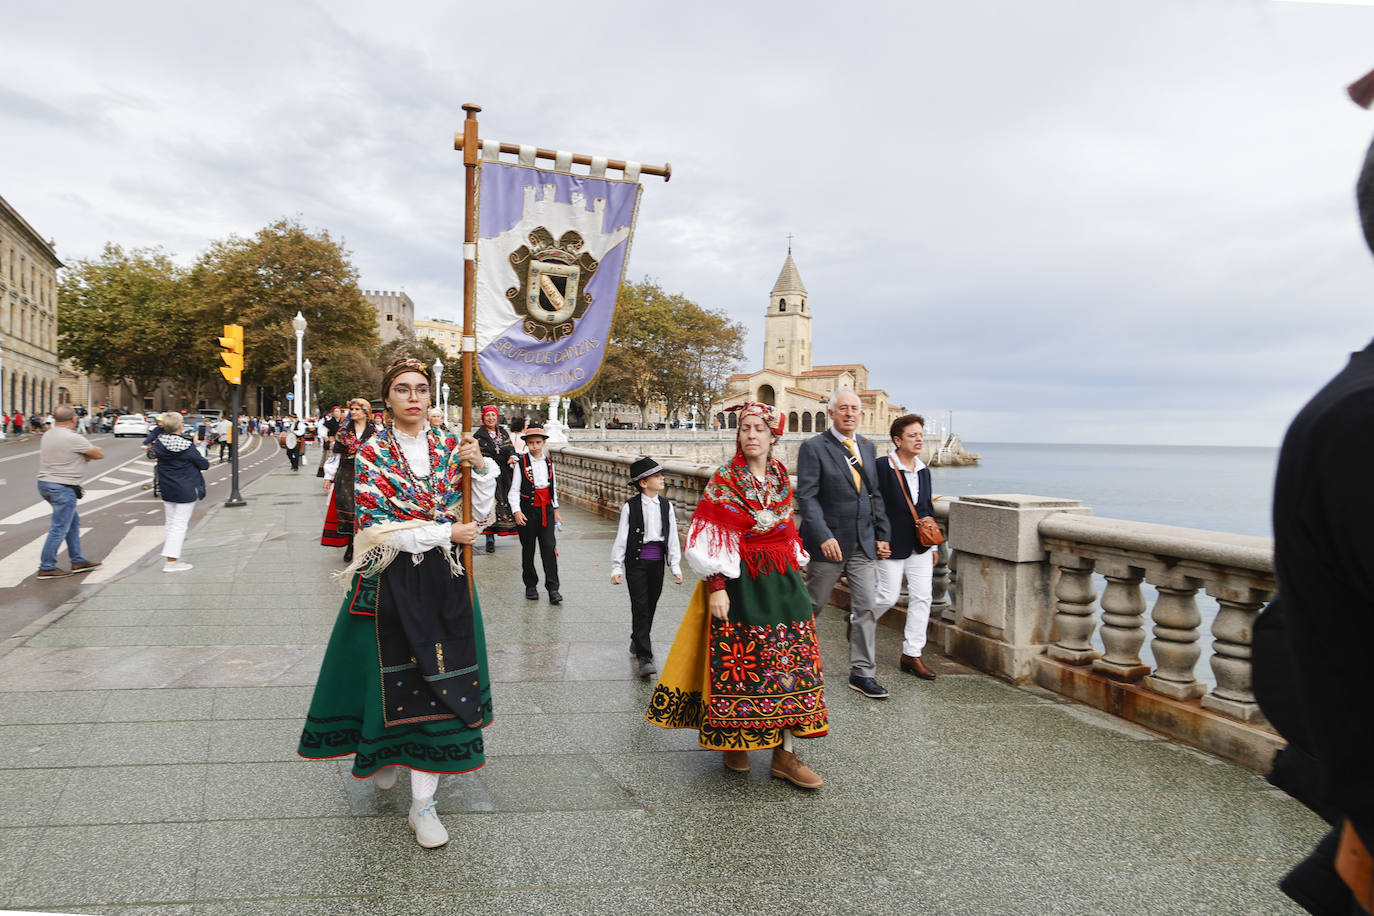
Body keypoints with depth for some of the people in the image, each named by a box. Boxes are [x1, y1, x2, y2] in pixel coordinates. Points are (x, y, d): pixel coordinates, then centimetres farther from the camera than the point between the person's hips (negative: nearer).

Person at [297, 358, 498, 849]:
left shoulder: (450, 448, 5)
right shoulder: (371, 454, -3)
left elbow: (478, 516, 4)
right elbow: (376, 528, -12)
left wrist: (480, 467, -11)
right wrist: (444, 533, -13)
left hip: (444, 579, 2)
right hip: (391, 582, -2)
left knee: (439, 681, 1)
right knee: (391, 675, 7)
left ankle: (423, 803, 9)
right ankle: (383, 754, 40)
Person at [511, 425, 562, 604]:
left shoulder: (549, 463, 9)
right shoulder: (521, 463, -4)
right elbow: (514, 490, -6)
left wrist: (556, 509, 17)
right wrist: (517, 511, -16)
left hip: (546, 510, 3)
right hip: (528, 511, -2)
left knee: (549, 547, -6)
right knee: (528, 549, 7)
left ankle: (553, 589, -6)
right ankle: (531, 586, 21)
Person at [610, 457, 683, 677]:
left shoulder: (666, 506, 4)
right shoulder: (631, 506, -7)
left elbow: (672, 537, 6)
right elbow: (621, 538, -5)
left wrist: (675, 567, 3)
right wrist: (616, 568, -7)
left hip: (657, 562, 4)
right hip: (636, 562, -4)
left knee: (651, 605, 13)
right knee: (640, 607, -8)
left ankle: (637, 640, 38)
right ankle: (644, 657, -6)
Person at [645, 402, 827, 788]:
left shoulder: (782, 479, 9)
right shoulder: (723, 481, -6)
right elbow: (711, 539, -10)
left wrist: (796, 578, 14)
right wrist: (716, 586, -17)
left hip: (781, 582, 5)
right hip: (738, 582, -4)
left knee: (788, 658, 1)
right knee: (736, 660, 2)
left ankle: (784, 753, 8)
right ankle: (734, 742, 22)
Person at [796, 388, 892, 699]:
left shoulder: (867, 447, 11)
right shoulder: (814, 448, -8)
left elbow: (875, 494, 15)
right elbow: (806, 497, -14)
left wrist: (881, 534, 10)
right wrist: (824, 537, -23)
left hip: (863, 544, 5)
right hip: (829, 542, -5)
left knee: (865, 608, 3)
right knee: (813, 604, 8)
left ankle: (862, 673, 11)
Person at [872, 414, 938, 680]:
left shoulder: (924, 471, 9)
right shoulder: (881, 467, -13)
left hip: (920, 546, 6)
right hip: (891, 546, -6)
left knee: (922, 598, 3)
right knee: (887, 596, 0)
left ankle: (912, 655, 13)